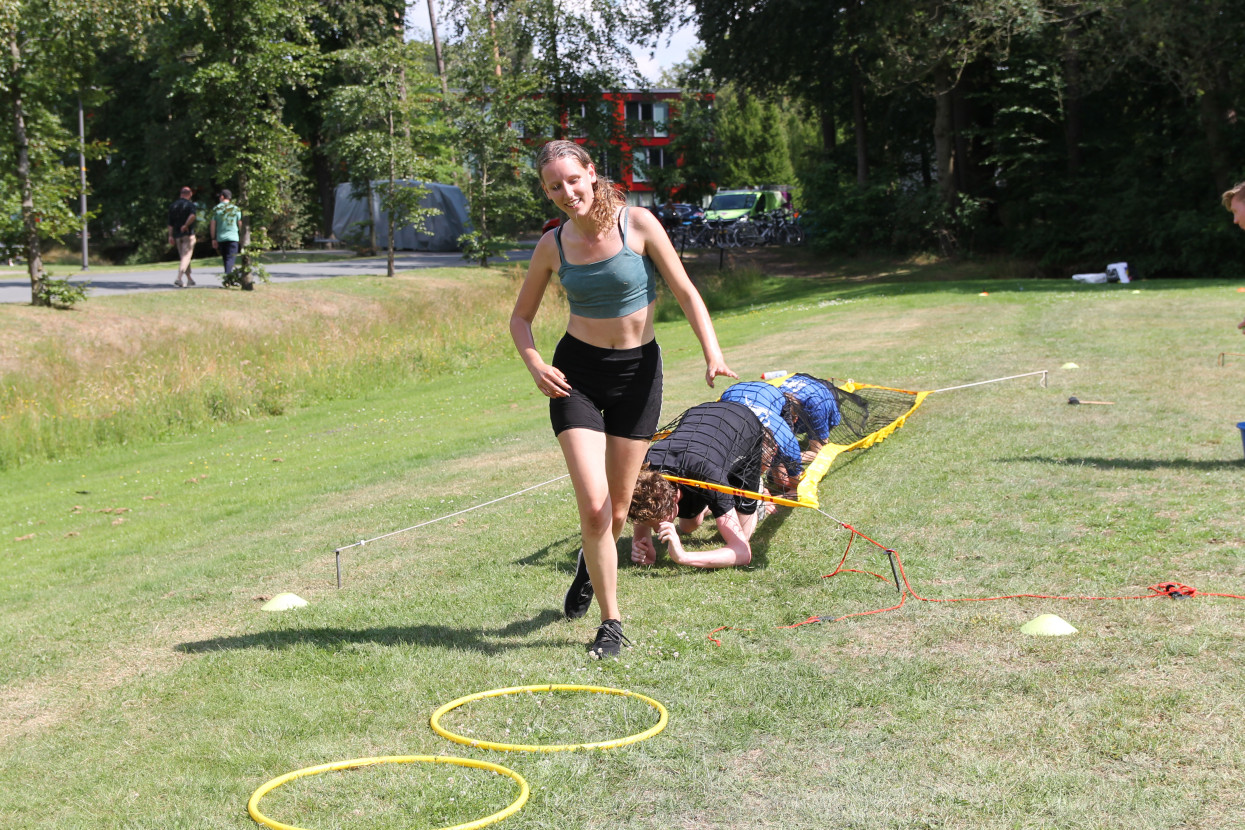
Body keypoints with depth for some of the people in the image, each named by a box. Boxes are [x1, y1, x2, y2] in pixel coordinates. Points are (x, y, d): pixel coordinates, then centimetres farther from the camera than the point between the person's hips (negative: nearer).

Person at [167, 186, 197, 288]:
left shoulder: (172, 206, 11)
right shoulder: (190, 204, -5)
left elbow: (170, 222, 8)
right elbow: (193, 215, -26)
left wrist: (170, 235, 8)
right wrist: (186, 225, -15)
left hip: (177, 235, 5)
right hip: (188, 234, -5)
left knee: (182, 257, 16)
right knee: (186, 257, -7)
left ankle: (189, 279, 23)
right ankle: (179, 278, -23)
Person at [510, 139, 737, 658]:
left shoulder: (637, 224, -10)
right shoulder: (553, 246, -4)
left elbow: (685, 292, -8)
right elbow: (521, 318, 8)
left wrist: (712, 352, -22)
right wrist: (534, 363, -13)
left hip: (638, 369, 0)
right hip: (576, 372, 0)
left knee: (618, 507, 9)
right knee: (593, 505, -13)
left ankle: (591, 564, 44)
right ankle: (611, 622, 2)